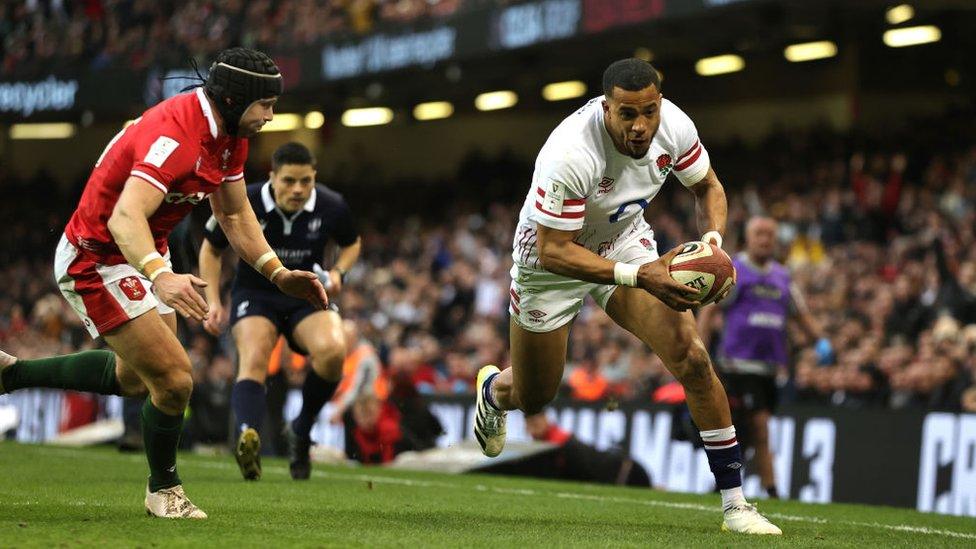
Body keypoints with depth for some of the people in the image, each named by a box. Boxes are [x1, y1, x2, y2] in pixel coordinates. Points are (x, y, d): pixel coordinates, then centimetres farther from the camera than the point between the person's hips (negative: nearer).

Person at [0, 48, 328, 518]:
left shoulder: (230, 135, -1)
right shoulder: (175, 134, -32)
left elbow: (235, 215, 12)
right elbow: (125, 218, -44)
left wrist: (280, 275, 1)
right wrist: (160, 276, -60)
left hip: (147, 255, 10)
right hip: (97, 263, -10)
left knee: (134, 378, 26)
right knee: (174, 380, -13)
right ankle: (164, 490, 12)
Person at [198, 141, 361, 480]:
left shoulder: (332, 207, -10)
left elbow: (351, 244, 13)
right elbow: (211, 250, 4)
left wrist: (338, 272, -8)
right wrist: (213, 302, -5)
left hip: (308, 295, 1)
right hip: (255, 294, -1)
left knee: (332, 350, -29)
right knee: (254, 359, -31)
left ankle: (301, 431, -7)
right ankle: (248, 439, -52)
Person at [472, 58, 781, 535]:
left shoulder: (673, 126, -22)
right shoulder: (569, 155, -39)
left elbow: (708, 187, -2)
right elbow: (554, 252, -33)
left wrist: (712, 240, -24)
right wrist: (638, 276, -42)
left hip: (625, 242, 3)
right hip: (551, 261, -3)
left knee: (692, 358, -16)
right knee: (532, 399, 12)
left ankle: (734, 503, -8)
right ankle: (493, 390, 53)